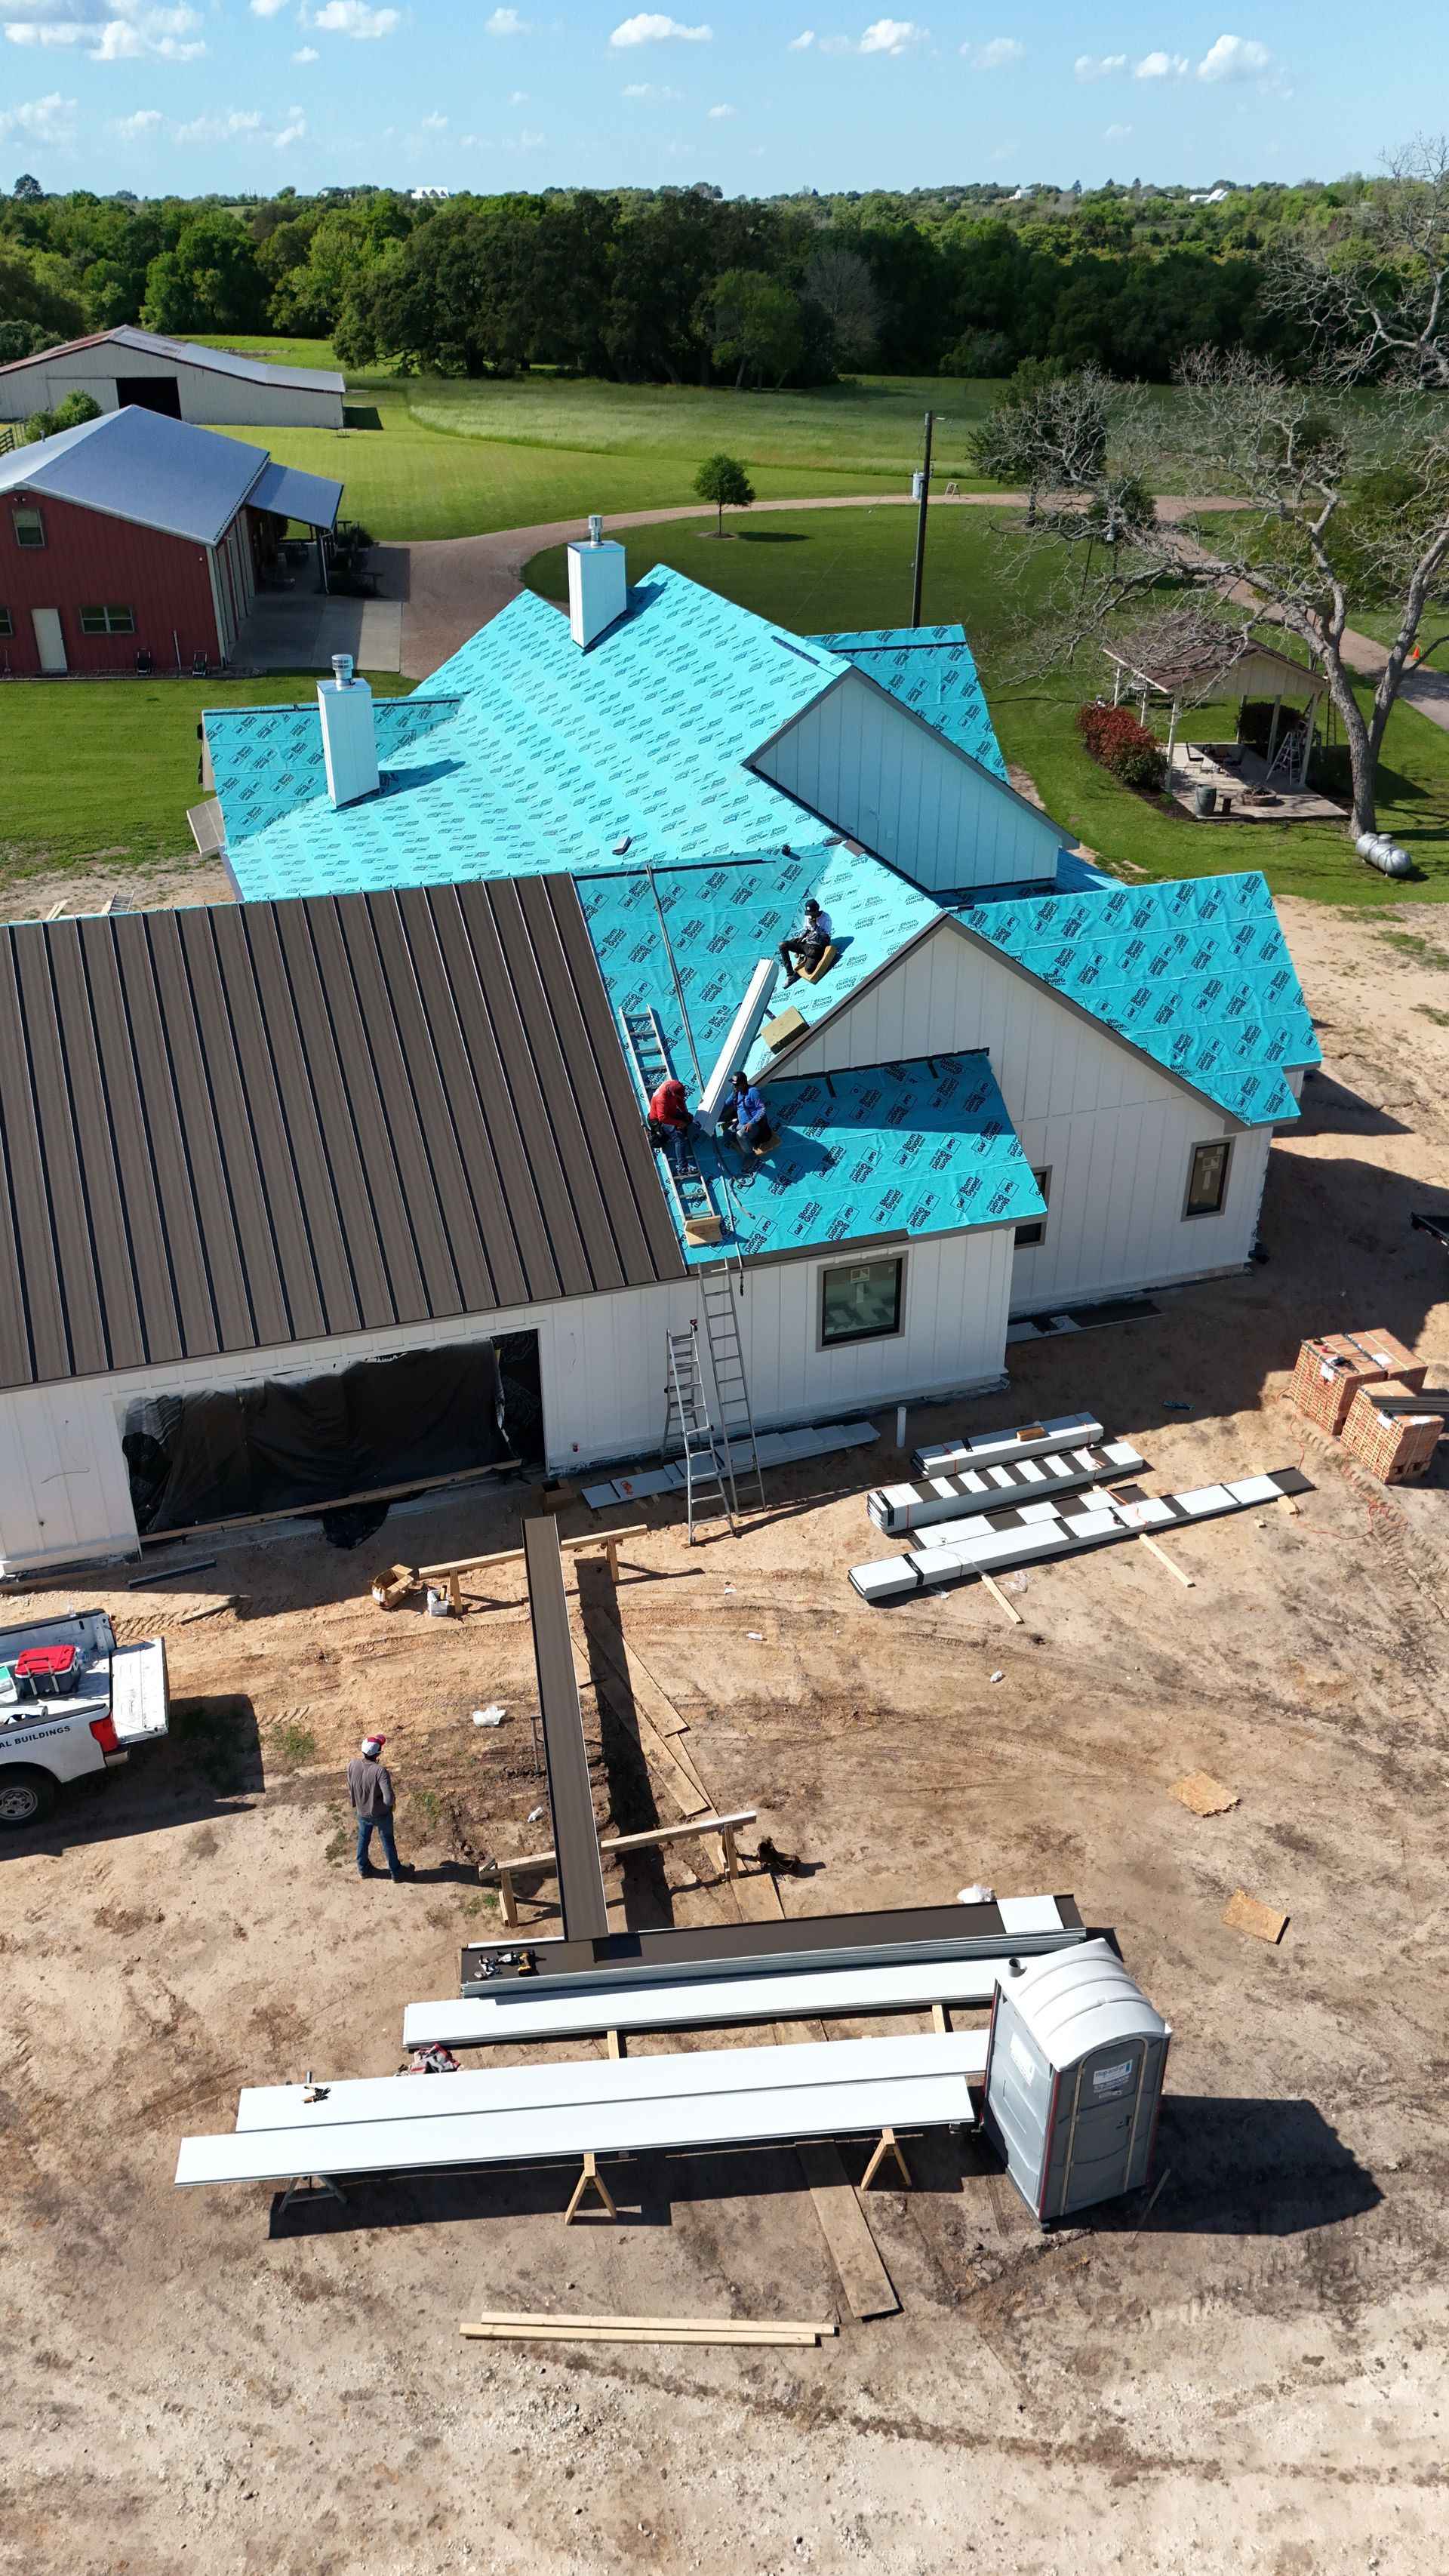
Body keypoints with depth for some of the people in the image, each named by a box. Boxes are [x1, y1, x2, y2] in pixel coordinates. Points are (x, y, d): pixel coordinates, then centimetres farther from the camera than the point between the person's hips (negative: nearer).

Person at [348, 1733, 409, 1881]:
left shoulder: (353, 1764, -20)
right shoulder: (380, 1771, -35)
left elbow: (350, 1789, -4)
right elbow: (389, 1799, -35)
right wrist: (389, 1803, -13)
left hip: (362, 1812, 4)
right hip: (380, 1814, -4)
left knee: (363, 1839, 29)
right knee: (388, 1841, 20)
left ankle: (363, 1869, 48)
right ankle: (395, 1872, 38)